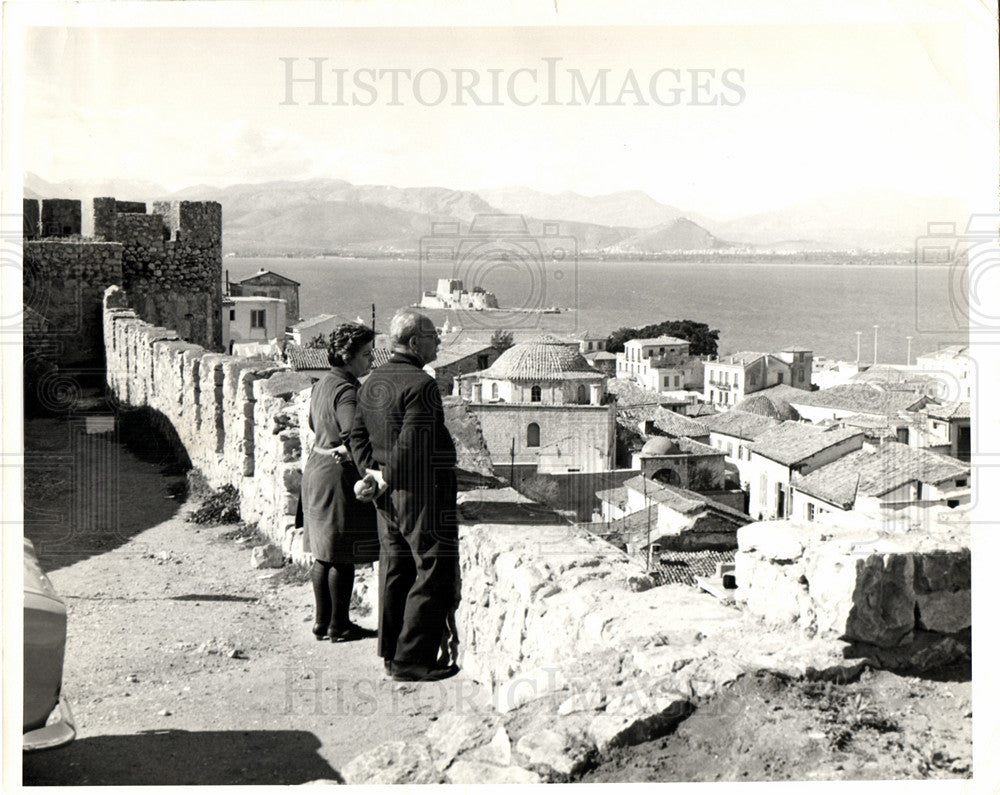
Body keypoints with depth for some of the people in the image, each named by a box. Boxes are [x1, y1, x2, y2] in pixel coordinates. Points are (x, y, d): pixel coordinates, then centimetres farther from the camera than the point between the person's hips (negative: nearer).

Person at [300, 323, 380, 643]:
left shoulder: (322, 385, 11)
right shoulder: (346, 391, -19)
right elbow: (354, 436, -31)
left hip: (316, 469, 10)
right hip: (340, 475, -10)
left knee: (323, 554, 15)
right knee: (342, 556, 0)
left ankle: (323, 621, 23)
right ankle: (339, 625, 8)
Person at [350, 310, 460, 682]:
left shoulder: (372, 383, 12)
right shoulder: (421, 385, -17)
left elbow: (358, 434, 17)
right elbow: (411, 444, -22)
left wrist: (372, 469, 8)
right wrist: (389, 477, -10)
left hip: (388, 496, 9)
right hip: (422, 491, -9)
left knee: (396, 570, 15)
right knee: (434, 572, -2)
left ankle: (391, 652, 21)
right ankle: (411, 660, -1)